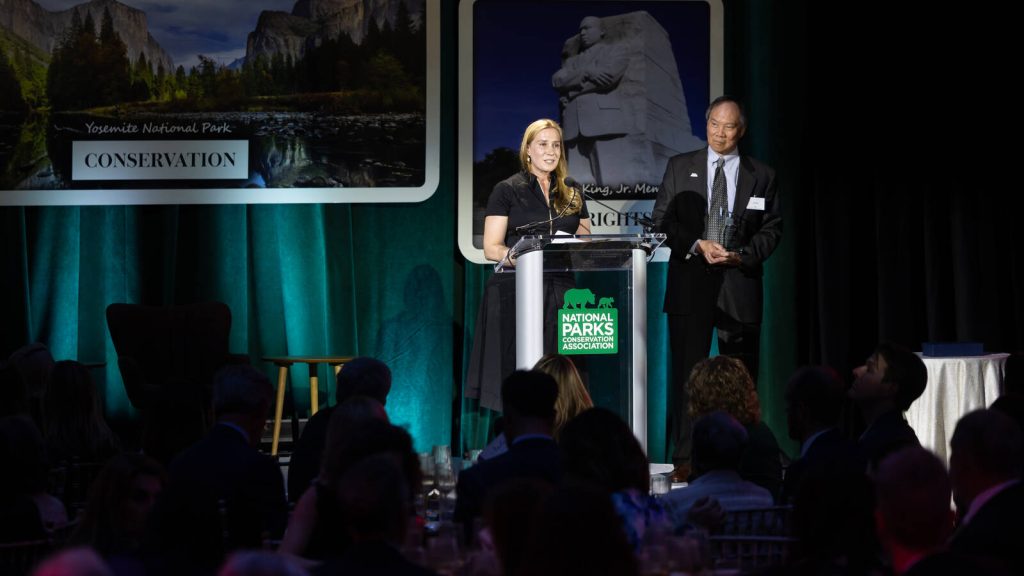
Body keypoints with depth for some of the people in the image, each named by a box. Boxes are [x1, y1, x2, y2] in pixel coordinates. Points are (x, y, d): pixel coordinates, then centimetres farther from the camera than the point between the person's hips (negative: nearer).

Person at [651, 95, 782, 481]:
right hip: (690, 281, -1)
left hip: (740, 283, 1)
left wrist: (742, 256, -9)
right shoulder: (680, 167, 9)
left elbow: (772, 228, 7)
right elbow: (662, 220, 5)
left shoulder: (761, 176, 10)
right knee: (686, 372, -4)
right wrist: (698, 245, -10)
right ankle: (684, 459, -1)